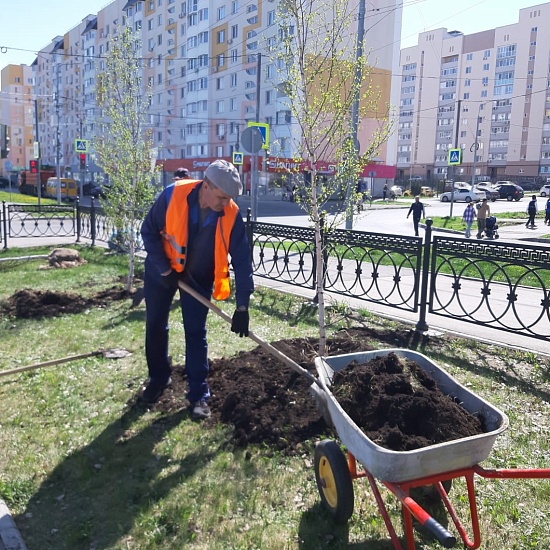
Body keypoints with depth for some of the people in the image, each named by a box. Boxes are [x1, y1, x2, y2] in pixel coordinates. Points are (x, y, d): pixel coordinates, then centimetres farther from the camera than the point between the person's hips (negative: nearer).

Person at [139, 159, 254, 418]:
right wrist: (165, 270, -17)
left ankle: (199, 394, 11)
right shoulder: (173, 195, -27)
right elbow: (149, 231, -14)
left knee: (196, 333, -1)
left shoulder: (232, 215, -24)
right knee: (155, 326, 11)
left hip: (199, 277, 0)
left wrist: (242, 307, -24)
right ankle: (158, 379, 32)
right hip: (162, 271, 1)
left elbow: (242, 260, -21)